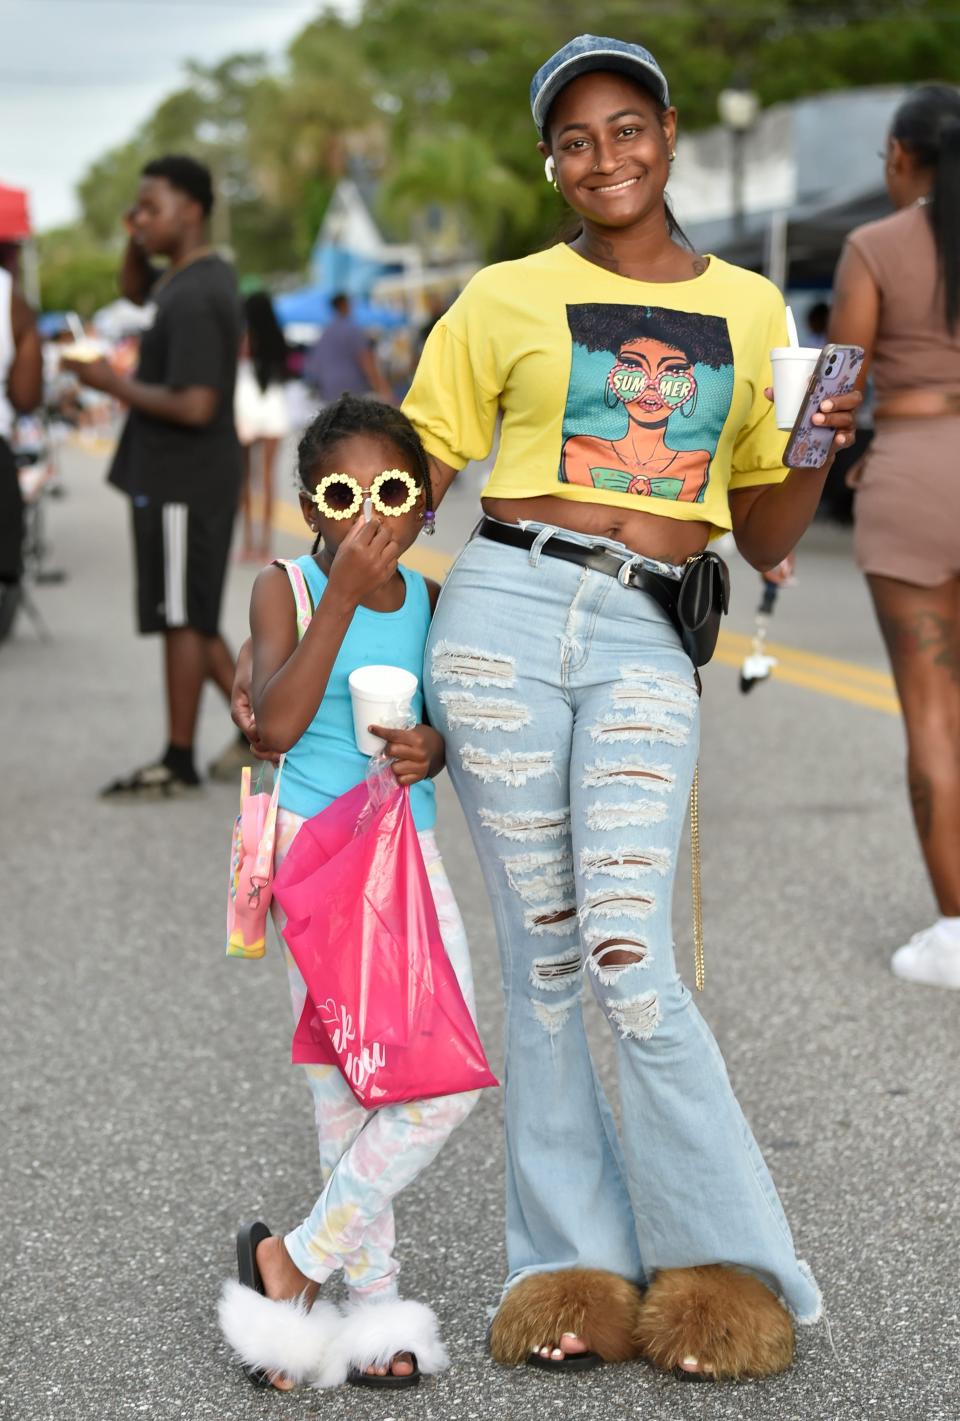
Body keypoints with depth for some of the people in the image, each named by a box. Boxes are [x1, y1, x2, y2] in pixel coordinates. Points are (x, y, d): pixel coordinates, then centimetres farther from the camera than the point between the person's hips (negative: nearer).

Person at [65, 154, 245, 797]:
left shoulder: (194, 299, -20)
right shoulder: (201, 275, 10)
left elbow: (194, 405, -27)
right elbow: (136, 290, 31)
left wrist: (114, 383, -16)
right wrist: (138, 242, 11)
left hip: (183, 483, -10)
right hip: (177, 476, 10)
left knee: (182, 617, -1)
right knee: (191, 616, 17)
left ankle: (180, 762, 8)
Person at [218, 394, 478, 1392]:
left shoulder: (429, 599, 5)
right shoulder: (286, 590, -7)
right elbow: (277, 724, -20)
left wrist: (433, 749, -9)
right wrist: (341, 598, -22)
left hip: (412, 852, 5)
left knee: (452, 1077, -1)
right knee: (346, 1083, -4)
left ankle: (296, 1258, 11)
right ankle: (372, 1297, 11)